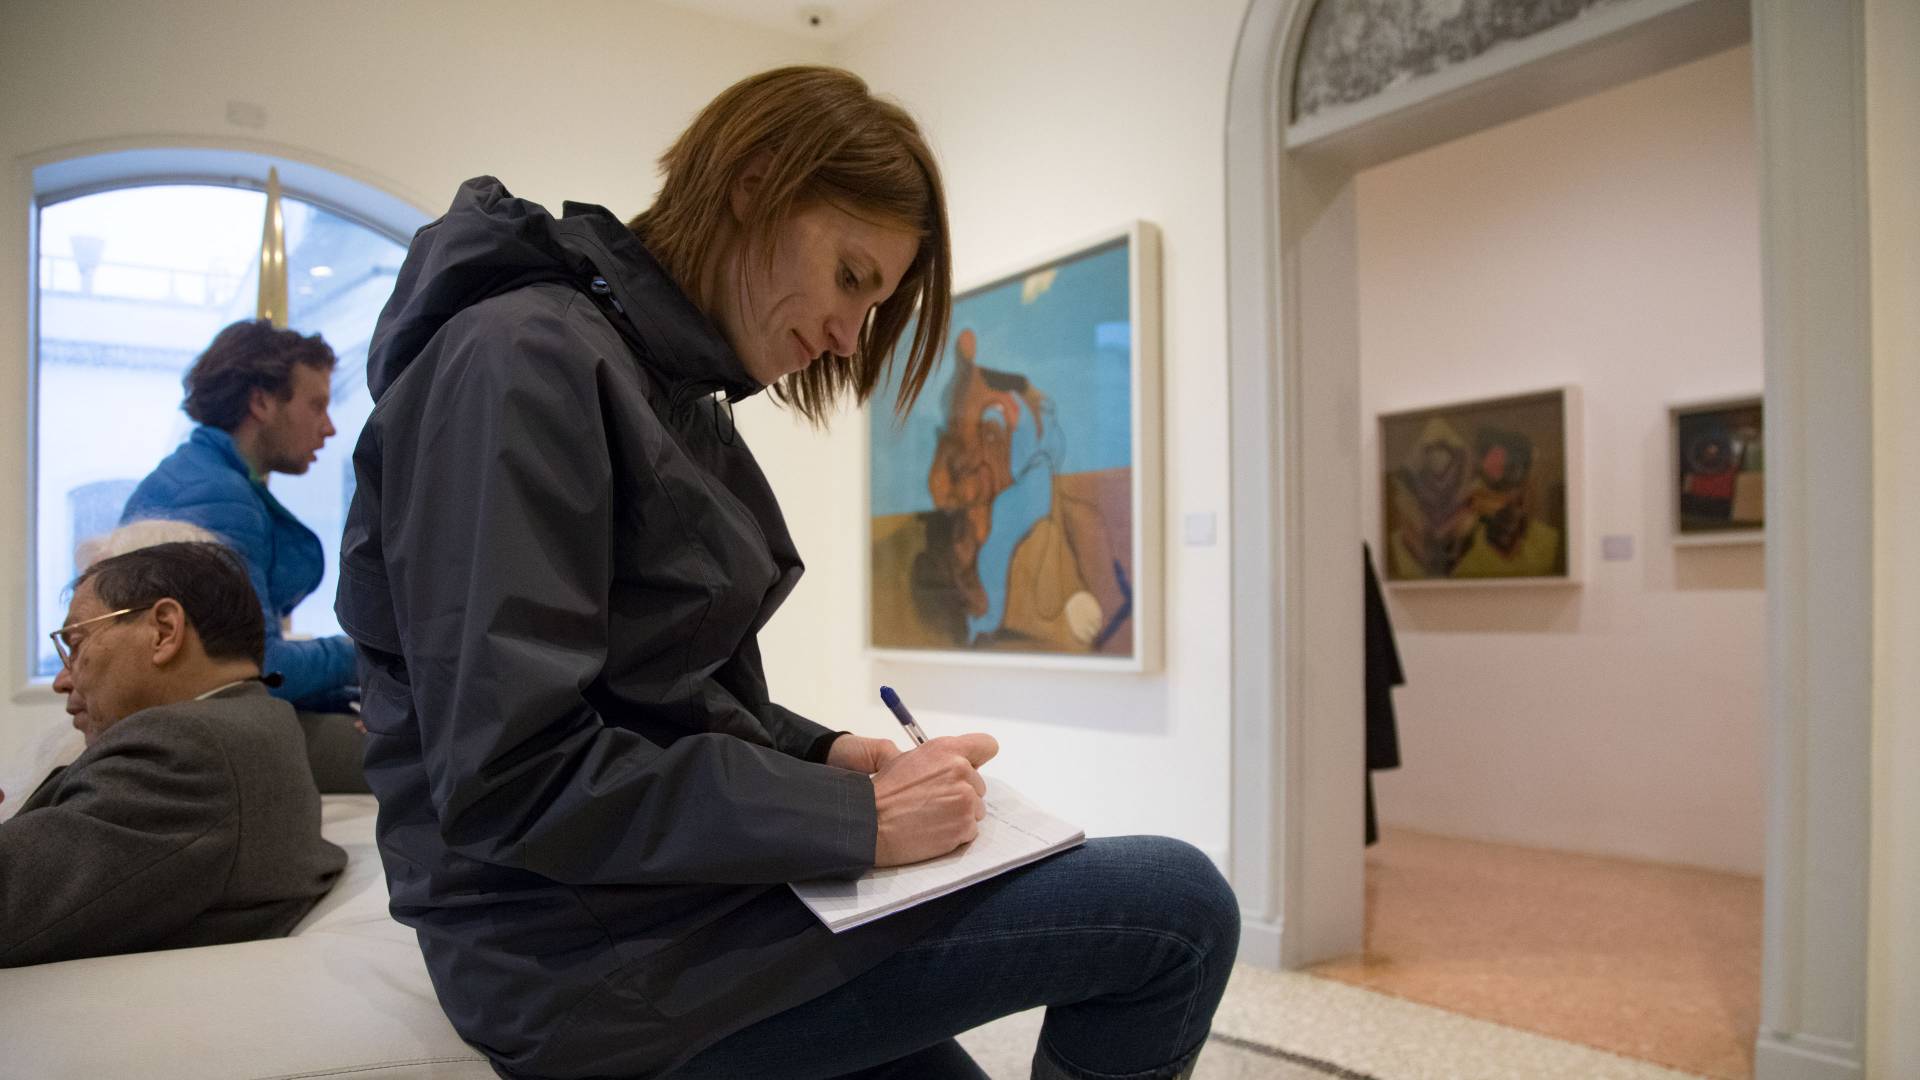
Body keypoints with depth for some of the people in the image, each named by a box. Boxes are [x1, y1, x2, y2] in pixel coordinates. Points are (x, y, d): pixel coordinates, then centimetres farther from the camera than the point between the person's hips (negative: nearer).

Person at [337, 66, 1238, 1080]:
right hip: (596, 953, -9)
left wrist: (821, 755, 1)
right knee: (1179, 910, -12)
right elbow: (510, 779, -23)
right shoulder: (522, 361, -17)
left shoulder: (676, 394, 13)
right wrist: (854, 817, -19)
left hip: (684, 882, 9)